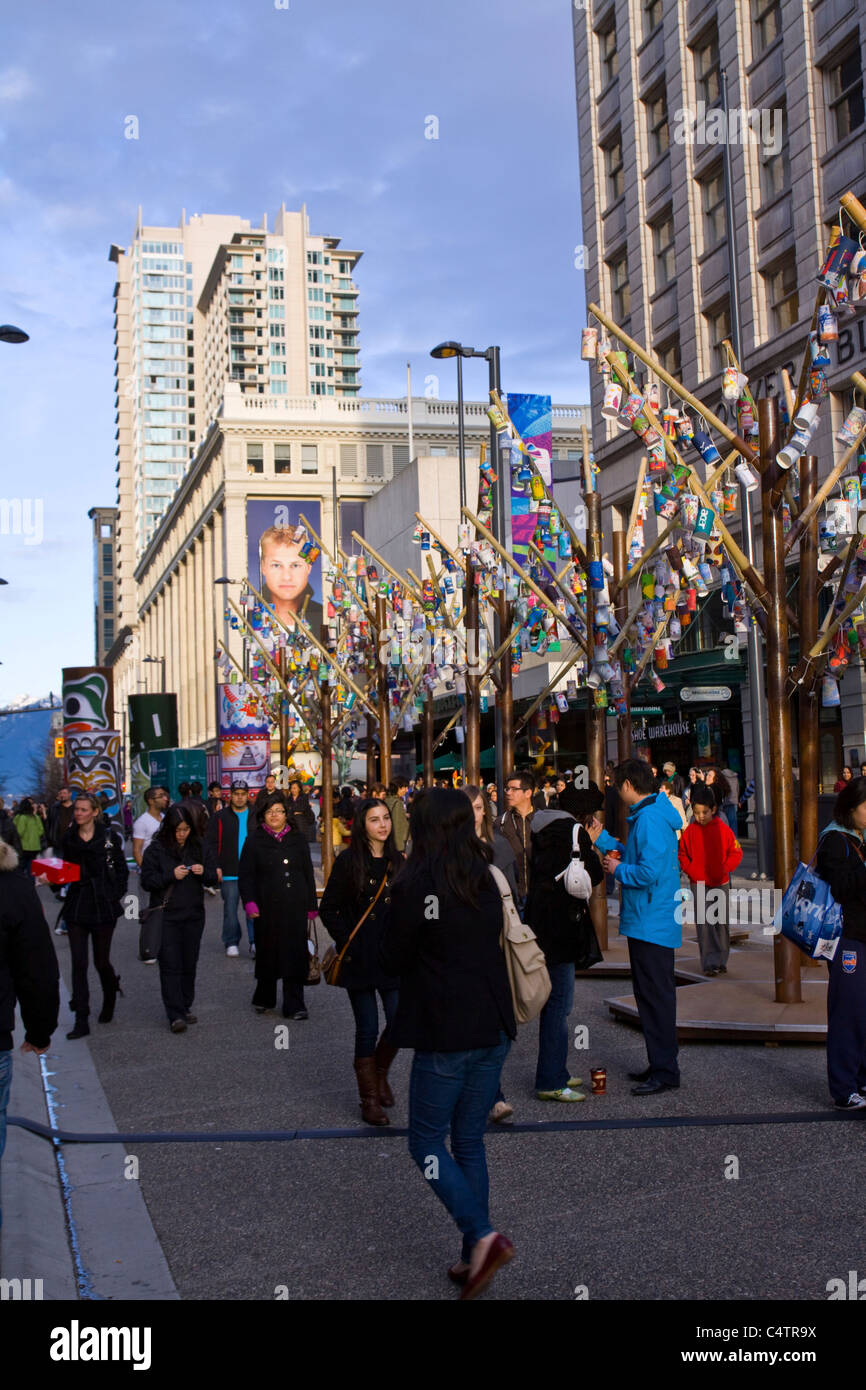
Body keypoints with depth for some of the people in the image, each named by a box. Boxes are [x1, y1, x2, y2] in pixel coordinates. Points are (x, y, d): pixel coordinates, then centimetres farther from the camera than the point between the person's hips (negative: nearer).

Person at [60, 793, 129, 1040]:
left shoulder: (109, 837, -3)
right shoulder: (69, 839, 7)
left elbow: (121, 870, 1)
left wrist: (115, 895, -7)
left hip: (103, 907, -2)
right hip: (76, 906, 3)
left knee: (101, 961, 5)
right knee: (79, 963, -3)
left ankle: (110, 1000, 36)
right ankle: (81, 1021, -1)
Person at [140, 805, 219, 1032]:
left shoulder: (200, 848, 6)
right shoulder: (156, 849, -4)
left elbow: (214, 876, 11)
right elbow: (147, 881, -7)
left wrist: (204, 872, -11)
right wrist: (172, 875, -20)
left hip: (193, 915, 4)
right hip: (166, 915, -3)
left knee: (189, 964, 10)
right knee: (170, 965, -7)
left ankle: (185, 1007, 22)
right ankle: (175, 1015, -8)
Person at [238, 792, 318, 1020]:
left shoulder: (297, 839, 10)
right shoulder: (254, 841, 4)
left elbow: (308, 874, 13)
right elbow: (246, 875, 1)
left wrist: (311, 905, 9)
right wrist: (249, 902, -11)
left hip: (295, 907, 1)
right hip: (267, 907, -1)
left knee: (295, 954, -2)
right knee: (267, 953, 8)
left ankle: (294, 1005, 2)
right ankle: (264, 998, 27)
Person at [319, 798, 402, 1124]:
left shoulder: (399, 862, 8)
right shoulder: (348, 863, -4)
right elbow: (328, 910, -2)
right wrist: (348, 944, -8)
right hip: (360, 959, -3)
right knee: (367, 1028, 0)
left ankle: (380, 1073, 27)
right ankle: (369, 1098, 13)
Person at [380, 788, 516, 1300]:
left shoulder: (415, 884, -12)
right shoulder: (488, 879, 6)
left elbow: (394, 960, -5)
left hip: (445, 1034, -6)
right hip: (494, 1028, 6)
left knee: (427, 1142, 6)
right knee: (470, 1142, 15)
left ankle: (483, 1236, -9)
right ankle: (476, 1258, 17)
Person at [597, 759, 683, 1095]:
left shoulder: (650, 819, -20)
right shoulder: (646, 815, 12)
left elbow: (650, 872, -27)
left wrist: (618, 870, -11)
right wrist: (603, 840, 24)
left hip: (652, 924, -11)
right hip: (648, 921, 11)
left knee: (656, 996, -4)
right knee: (650, 995, 16)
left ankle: (665, 1072, 3)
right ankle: (659, 1065, 25)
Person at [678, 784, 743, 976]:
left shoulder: (723, 829, -3)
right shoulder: (690, 831, -1)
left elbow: (736, 852, 3)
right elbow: (682, 855, 8)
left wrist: (726, 868, -11)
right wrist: (691, 871, -7)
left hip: (720, 883, 1)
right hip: (699, 885, -1)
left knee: (722, 923, 7)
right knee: (704, 924, -6)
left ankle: (721, 961, 19)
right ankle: (709, 962, -4)